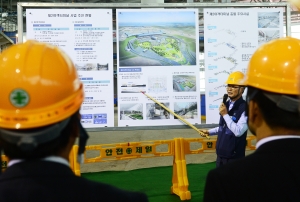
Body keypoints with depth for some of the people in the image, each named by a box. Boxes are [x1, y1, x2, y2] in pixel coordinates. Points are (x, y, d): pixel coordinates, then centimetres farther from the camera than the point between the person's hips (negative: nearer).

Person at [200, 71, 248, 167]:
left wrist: (225, 115, -21)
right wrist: (209, 132, 18)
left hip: (234, 157, -8)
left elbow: (238, 131, -25)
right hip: (221, 154, 8)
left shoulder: (245, 108, -17)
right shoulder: (226, 105, 9)